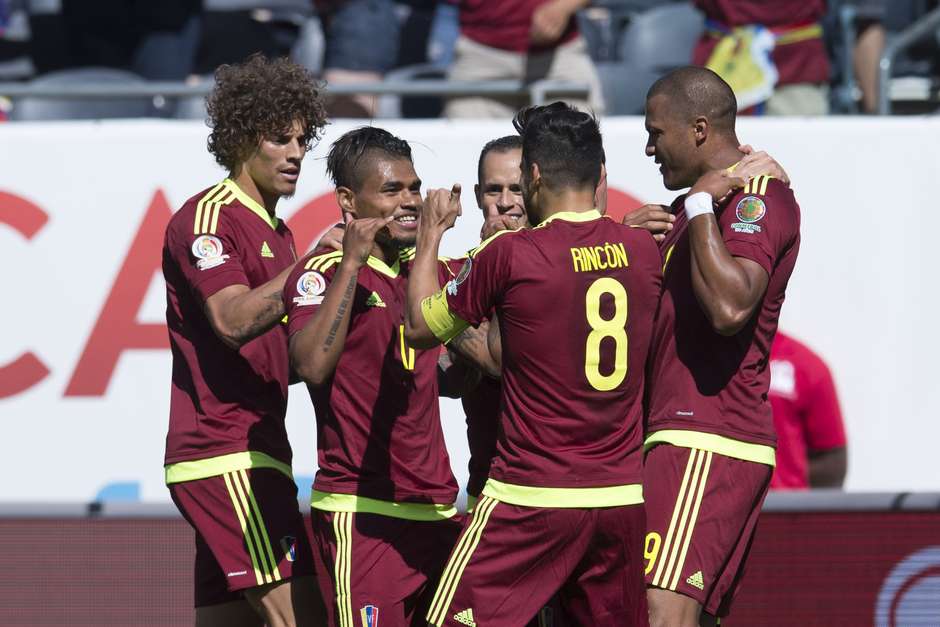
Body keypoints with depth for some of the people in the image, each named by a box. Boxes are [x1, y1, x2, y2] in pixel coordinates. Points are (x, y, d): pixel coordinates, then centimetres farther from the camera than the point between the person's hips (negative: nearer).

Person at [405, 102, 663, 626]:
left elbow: (421, 327, 4)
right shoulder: (643, 249, 4)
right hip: (623, 495, 5)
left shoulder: (509, 254, -10)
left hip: (531, 496, -5)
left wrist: (431, 234, 19)